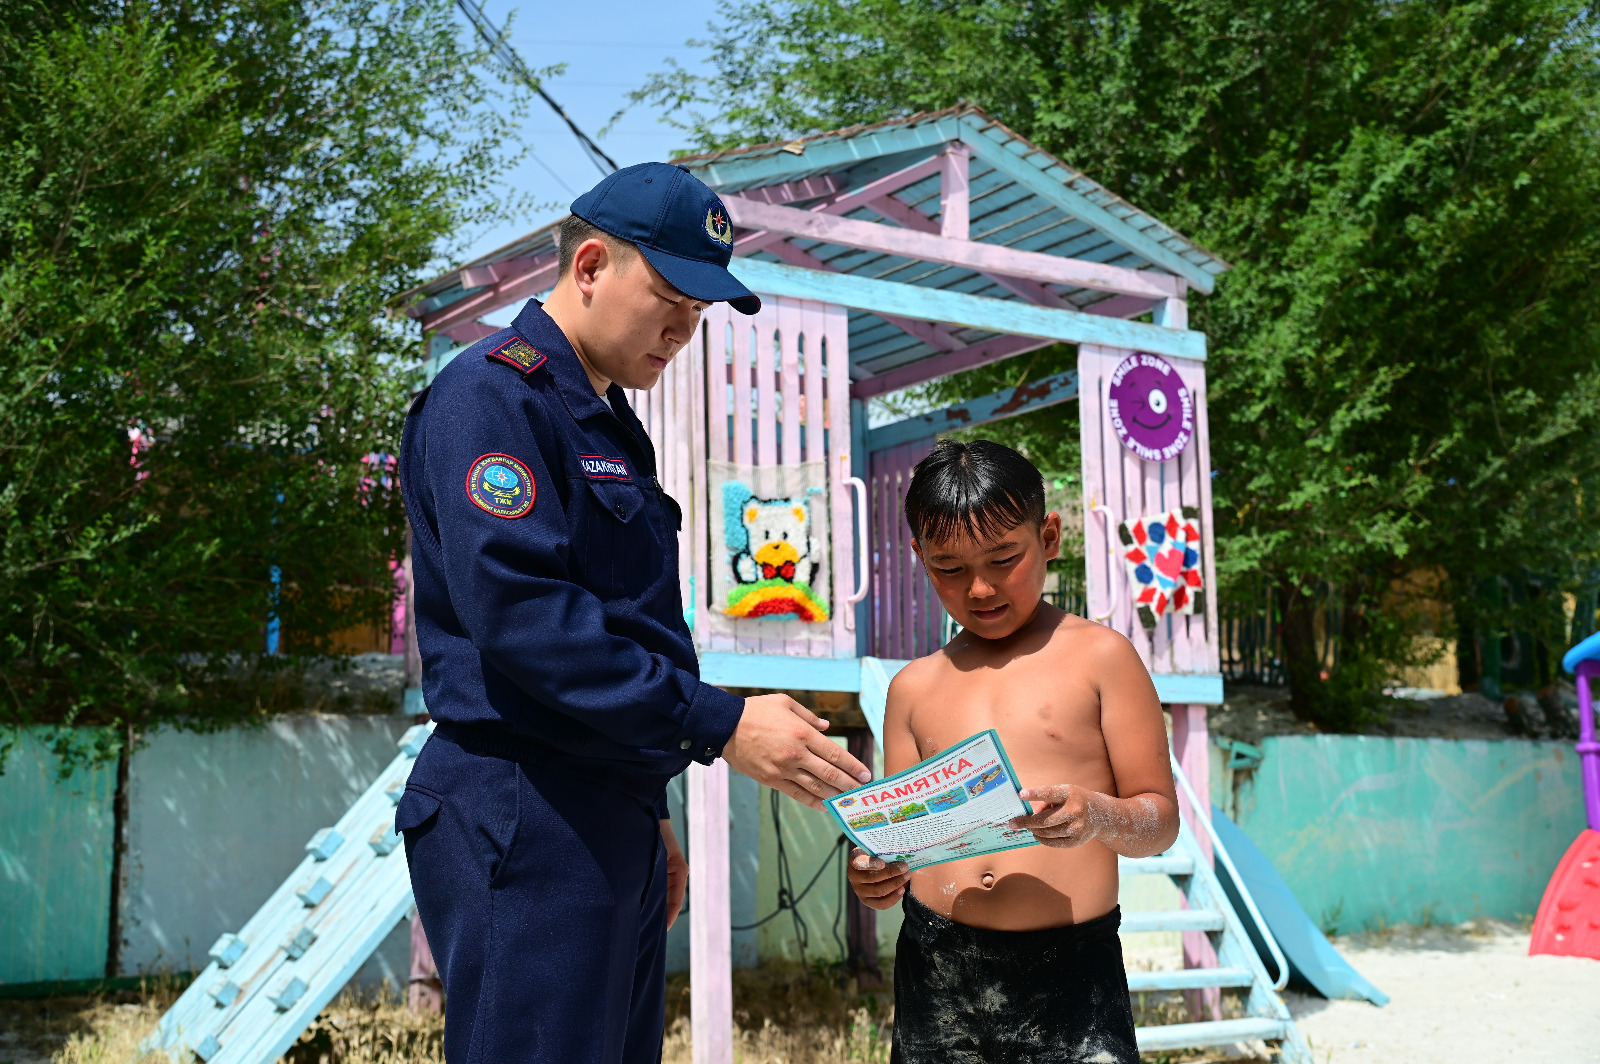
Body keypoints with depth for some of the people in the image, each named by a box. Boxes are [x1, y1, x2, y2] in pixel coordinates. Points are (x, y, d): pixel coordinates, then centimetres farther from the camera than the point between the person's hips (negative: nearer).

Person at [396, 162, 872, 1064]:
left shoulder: (611, 426, 20)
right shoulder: (494, 394, -10)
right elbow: (518, 609, -22)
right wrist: (717, 723, -22)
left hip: (611, 816, 10)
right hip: (522, 821, -10)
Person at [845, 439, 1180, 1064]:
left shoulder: (1098, 656, 3)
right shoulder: (915, 687, 12)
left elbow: (1161, 818, 1)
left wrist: (1098, 817, -19)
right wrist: (875, 876, -5)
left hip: (1069, 966, -3)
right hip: (938, 969, 3)